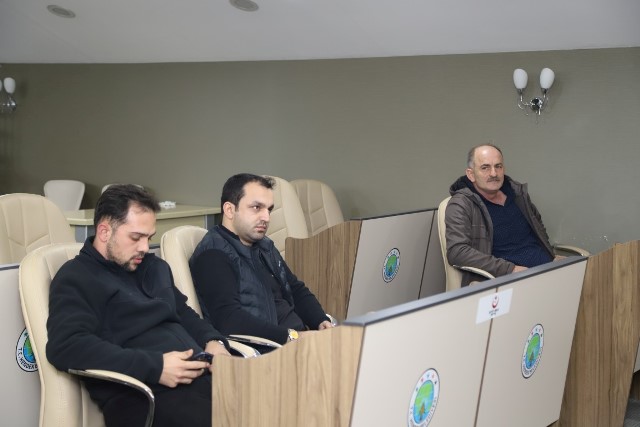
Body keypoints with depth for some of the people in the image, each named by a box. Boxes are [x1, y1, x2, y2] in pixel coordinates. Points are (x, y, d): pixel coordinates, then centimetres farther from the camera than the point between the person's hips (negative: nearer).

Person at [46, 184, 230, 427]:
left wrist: (212, 341, 10)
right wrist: (155, 367, -19)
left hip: (202, 377, 8)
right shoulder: (76, 278, 0)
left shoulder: (155, 267, 24)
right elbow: (65, 347, -15)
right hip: (143, 395, -8)